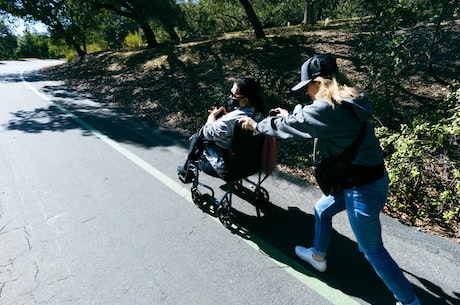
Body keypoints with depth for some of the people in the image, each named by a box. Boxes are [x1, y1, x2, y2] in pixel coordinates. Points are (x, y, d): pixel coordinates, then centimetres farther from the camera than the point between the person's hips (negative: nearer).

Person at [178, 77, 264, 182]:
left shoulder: (232, 119, -34)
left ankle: (186, 171, 38)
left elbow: (208, 133, -17)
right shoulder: (258, 114, -8)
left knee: (196, 139, 13)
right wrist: (225, 115, 0)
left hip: (225, 168, -8)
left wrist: (213, 115, -1)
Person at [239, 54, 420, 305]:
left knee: (373, 251, 11)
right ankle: (318, 256, 49)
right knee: (322, 210, 27)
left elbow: (289, 127, -11)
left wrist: (258, 126, 4)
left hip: (363, 189, -10)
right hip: (365, 179, 10)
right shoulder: (348, 102, 3)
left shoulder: (325, 108, -24)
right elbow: (309, 121, 19)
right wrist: (290, 117, 22)